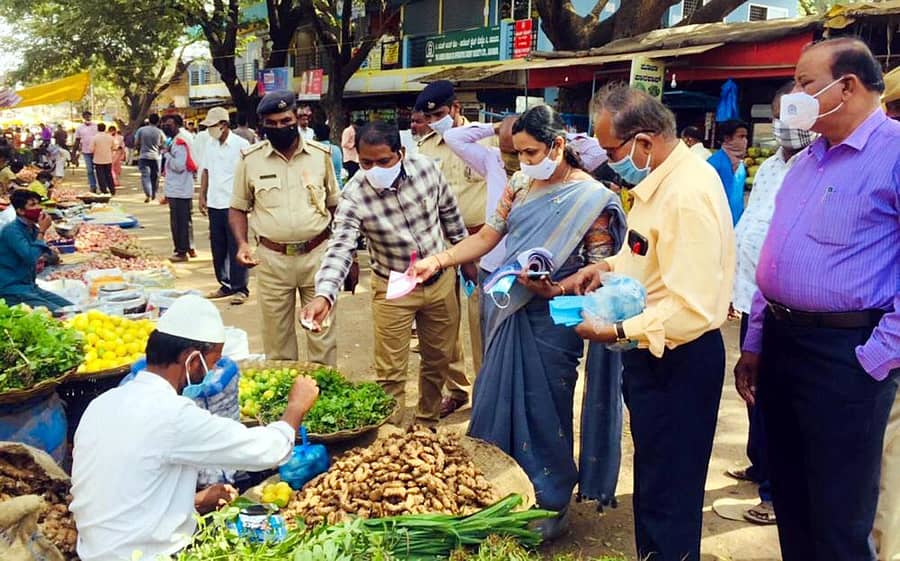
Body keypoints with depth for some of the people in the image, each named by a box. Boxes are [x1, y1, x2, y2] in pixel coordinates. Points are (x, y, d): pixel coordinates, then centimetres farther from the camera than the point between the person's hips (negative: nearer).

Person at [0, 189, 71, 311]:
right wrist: (41, 231, -20)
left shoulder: (33, 228, 9)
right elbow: (31, 258, -27)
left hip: (31, 287, 9)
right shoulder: (11, 230, -16)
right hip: (13, 291, -9)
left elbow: (54, 257, 19)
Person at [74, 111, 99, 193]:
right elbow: (77, 141, 8)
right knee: (90, 170, 1)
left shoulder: (96, 126, 3)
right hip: (86, 152, 1)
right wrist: (75, 152, 4)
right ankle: (92, 186, 7)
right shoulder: (80, 128, 5)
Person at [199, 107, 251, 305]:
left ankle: (240, 288, 3)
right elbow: (206, 171, 17)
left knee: (236, 248, -3)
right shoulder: (210, 144, 11)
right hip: (214, 203, 6)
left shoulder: (241, 145, -8)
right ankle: (225, 285, 21)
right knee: (218, 247, 11)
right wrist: (202, 196, 11)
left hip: (233, 204, -6)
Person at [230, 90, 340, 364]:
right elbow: (238, 208, 9)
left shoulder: (320, 154, 2)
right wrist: (242, 244, -9)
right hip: (272, 259, 0)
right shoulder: (250, 159, 0)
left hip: (317, 255, 0)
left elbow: (335, 205, 10)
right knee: (276, 336, 8)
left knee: (322, 332, 6)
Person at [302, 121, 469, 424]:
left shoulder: (426, 168, -14)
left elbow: (450, 212, 3)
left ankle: (427, 420, 40)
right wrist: (324, 295, -46)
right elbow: (340, 249, -30)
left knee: (439, 359, 18)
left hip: (440, 281, 3)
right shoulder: (354, 196, -22)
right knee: (390, 374, 1)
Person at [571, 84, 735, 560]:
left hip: (676, 361, -10)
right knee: (651, 481, 24)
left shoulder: (688, 196, -27)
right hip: (652, 354, 10)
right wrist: (611, 265, 8)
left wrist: (620, 332, -26)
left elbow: (693, 310, -31)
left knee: (668, 498, 5)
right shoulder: (663, 178, 6)